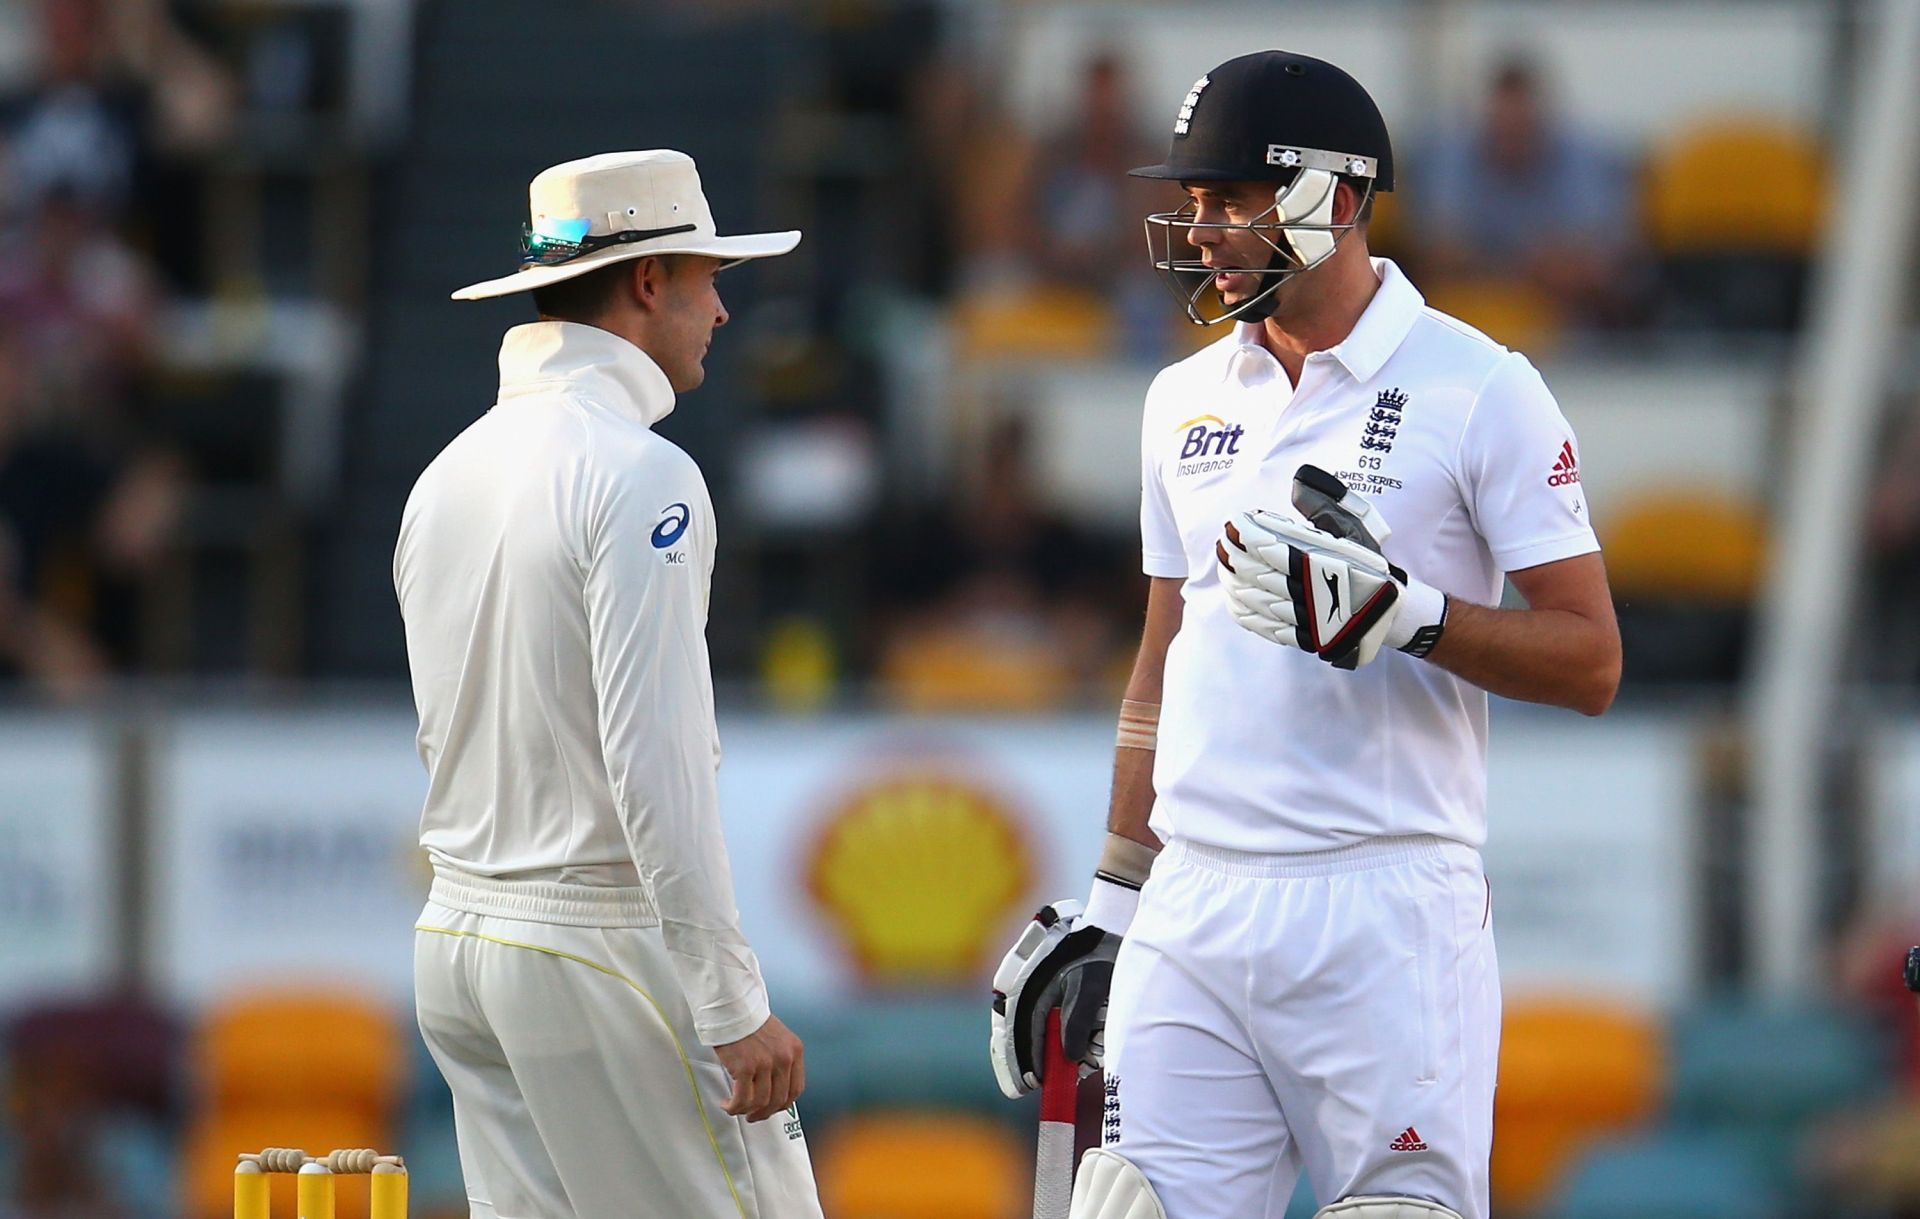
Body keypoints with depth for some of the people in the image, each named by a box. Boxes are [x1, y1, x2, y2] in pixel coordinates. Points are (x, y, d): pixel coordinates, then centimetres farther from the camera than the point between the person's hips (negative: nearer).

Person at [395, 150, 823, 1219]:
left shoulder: (448, 476, 12)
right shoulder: (639, 476, -14)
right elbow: (655, 763, -20)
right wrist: (737, 1009, -18)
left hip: (457, 934, 8)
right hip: (602, 944, -8)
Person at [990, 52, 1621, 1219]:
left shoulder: (1479, 391, -3)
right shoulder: (1188, 401, 16)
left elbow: (1589, 662, -6)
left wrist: (1402, 614, -20)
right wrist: (1112, 903, 20)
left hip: (1382, 914, -5)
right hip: (1190, 912, 5)